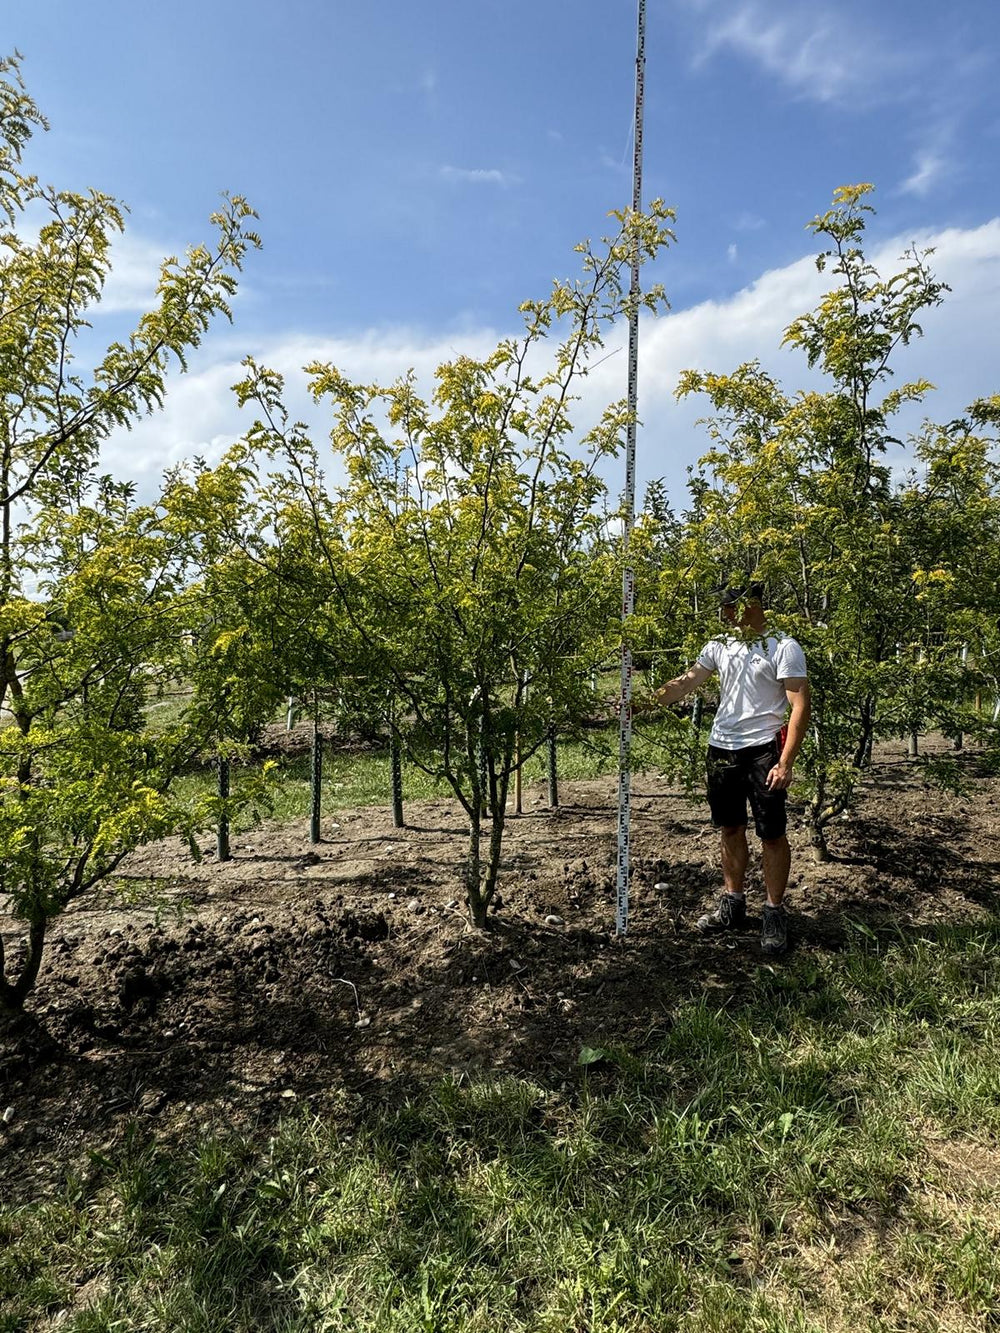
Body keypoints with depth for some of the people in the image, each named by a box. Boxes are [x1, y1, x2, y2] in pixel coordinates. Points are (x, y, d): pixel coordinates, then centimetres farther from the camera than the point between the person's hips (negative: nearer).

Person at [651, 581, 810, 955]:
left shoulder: (783, 647, -8)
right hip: (722, 748, 6)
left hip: (763, 750, -6)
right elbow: (685, 683, 2)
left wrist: (785, 763, -19)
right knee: (730, 829, 15)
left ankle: (774, 914, 17)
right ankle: (732, 904, 28)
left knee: (771, 834, 2)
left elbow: (800, 706, -12)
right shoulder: (719, 647, 9)